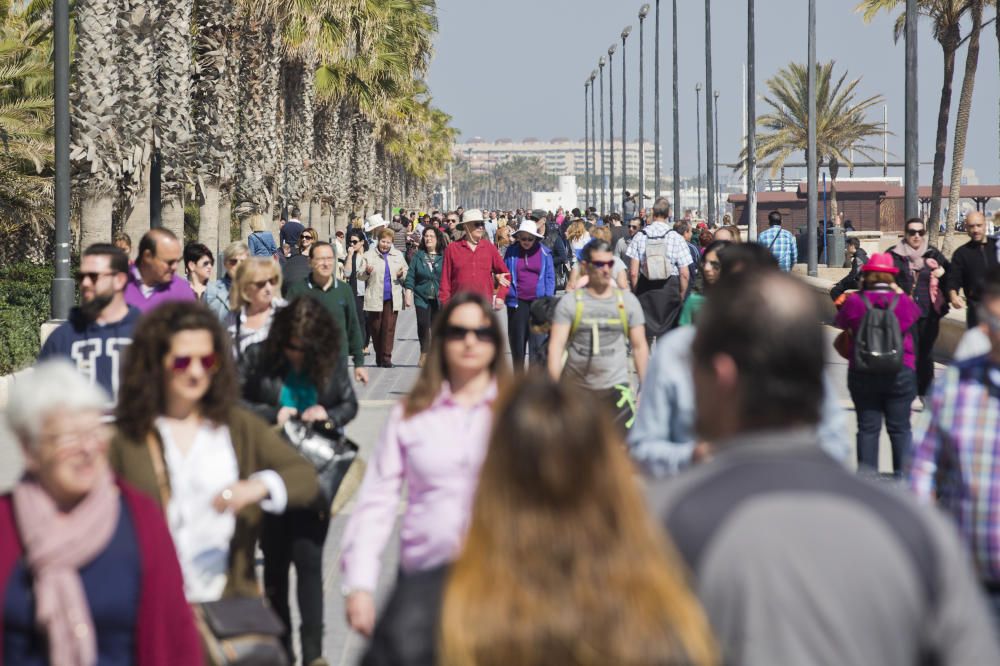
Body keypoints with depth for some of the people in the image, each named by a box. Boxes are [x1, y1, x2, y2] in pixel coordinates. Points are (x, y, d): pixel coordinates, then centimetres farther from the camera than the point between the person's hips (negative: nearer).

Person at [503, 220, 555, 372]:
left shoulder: (544, 252, 0)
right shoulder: (512, 252, 3)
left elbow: (550, 277, 3)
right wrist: (508, 295, -2)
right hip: (517, 302, 2)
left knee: (537, 342, -6)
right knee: (517, 339, 7)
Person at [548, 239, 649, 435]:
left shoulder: (627, 301, 4)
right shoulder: (570, 303, -1)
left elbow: (640, 347, 7)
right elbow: (556, 345, -6)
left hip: (616, 384, -1)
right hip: (576, 387, 1)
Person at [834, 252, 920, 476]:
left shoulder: (855, 301, -6)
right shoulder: (903, 302, -4)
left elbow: (839, 323, 11)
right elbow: (916, 313, 19)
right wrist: (900, 293, 30)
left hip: (862, 374, 0)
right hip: (900, 373, 0)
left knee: (868, 427, 6)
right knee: (900, 428, 7)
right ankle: (903, 474, 7)